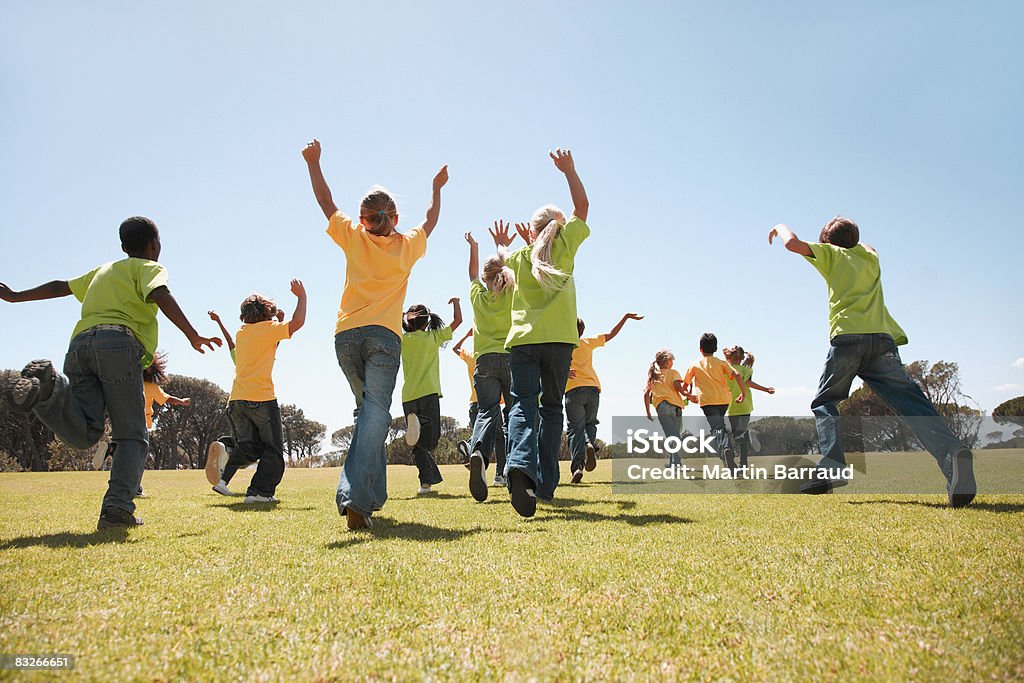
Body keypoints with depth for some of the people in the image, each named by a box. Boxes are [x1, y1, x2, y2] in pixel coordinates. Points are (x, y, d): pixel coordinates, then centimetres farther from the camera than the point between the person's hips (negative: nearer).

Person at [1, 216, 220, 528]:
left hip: (79, 343, 5)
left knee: (83, 434, -8)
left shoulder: (102, 271, 33)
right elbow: (161, 296, -6)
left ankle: (48, 387, -32)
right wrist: (192, 335, -16)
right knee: (132, 436, 0)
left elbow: (60, 286, 40)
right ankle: (117, 508, -15)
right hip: (118, 343, -5)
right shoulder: (150, 268, 15)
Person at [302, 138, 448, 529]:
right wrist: (437, 188, 42)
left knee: (368, 410, 16)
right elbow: (431, 220, 27)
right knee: (375, 414, -11)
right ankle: (355, 498, -26)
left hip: (346, 335, 3)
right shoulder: (408, 246, 8)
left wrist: (313, 163, 30)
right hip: (383, 336, -3)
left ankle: (372, 494, 18)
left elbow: (325, 201, 19)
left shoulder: (352, 237, 8)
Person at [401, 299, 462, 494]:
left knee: (418, 444, 9)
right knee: (429, 440, -4)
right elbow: (457, 320, 9)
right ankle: (417, 422, -33)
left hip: (408, 397, 3)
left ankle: (426, 481, -1)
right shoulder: (434, 337, 3)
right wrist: (455, 302, 25)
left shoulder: (403, 340, 6)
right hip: (429, 393, -2)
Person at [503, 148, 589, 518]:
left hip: (522, 338, 0)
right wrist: (569, 170, 21)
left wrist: (529, 242, 32)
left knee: (522, 403, -4)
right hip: (558, 338, 0)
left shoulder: (518, 256, 11)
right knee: (551, 407, 11)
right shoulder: (565, 246, 6)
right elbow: (582, 206, 17)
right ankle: (545, 484, 8)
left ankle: (520, 462, -34)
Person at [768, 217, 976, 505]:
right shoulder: (870, 255, 29)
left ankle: (831, 467, -7)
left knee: (824, 402, 11)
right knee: (911, 403, -9)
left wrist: (780, 227, 26)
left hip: (847, 336, -3)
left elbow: (793, 243, 8)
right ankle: (952, 452, -35)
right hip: (883, 337, 3)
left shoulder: (833, 253, 17)